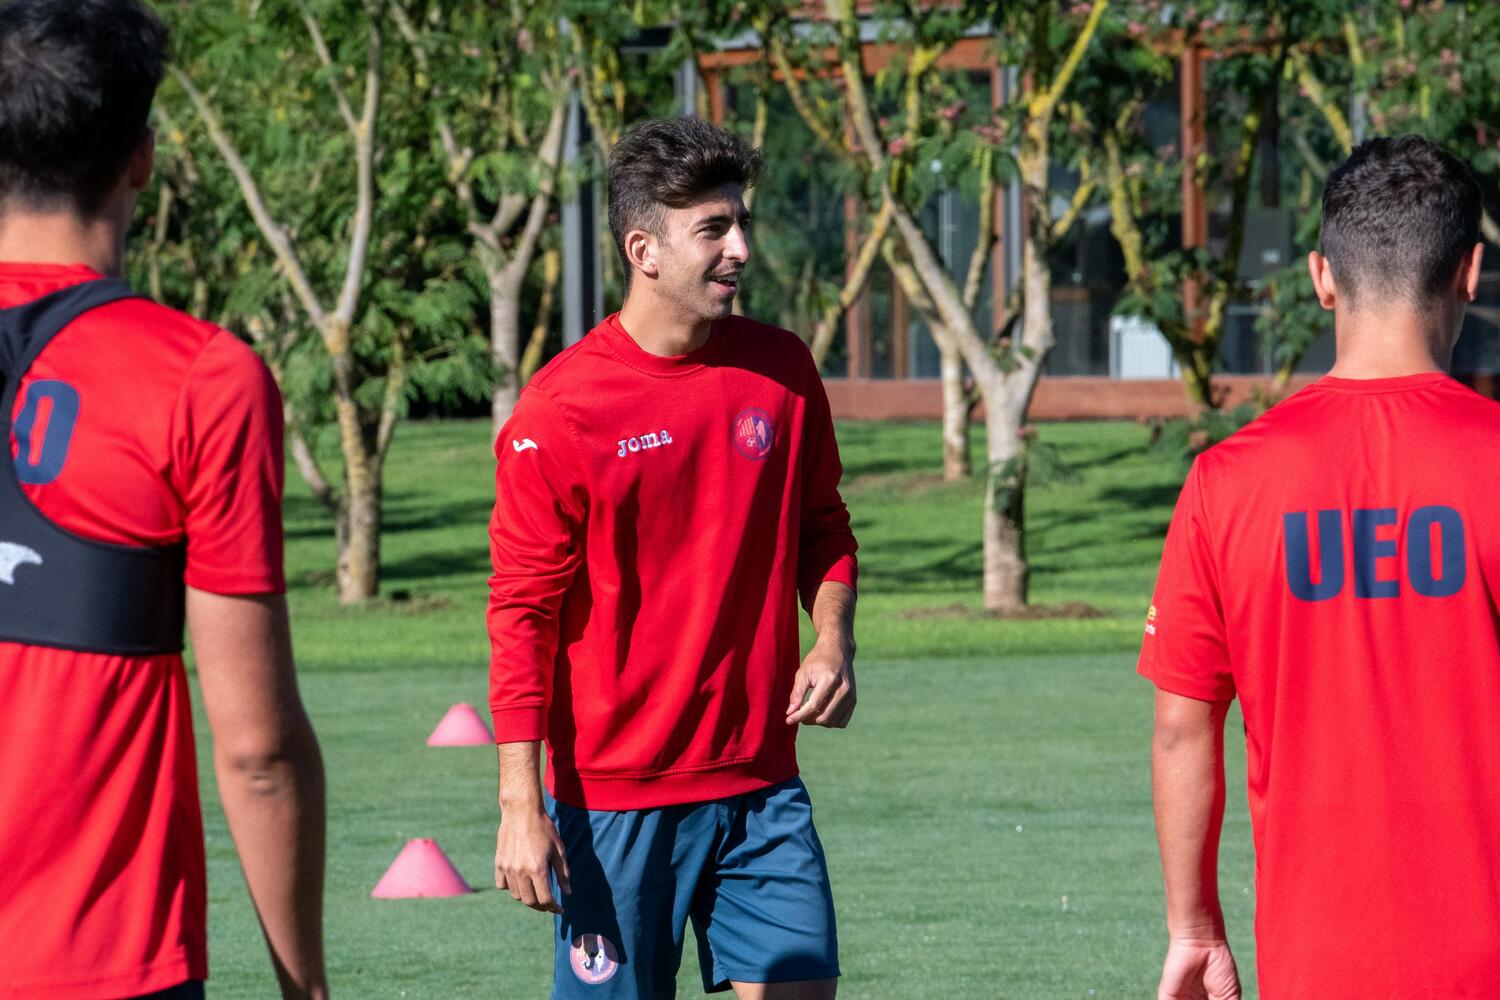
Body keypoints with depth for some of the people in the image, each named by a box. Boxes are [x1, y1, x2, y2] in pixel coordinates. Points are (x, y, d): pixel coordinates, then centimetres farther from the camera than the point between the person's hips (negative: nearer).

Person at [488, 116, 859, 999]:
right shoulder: (562, 411, -10)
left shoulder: (782, 371, 5)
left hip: (762, 790, 4)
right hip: (615, 798, -4)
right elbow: (522, 614, -9)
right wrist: (521, 806, -13)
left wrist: (833, 640, 0)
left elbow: (822, 528, 20)